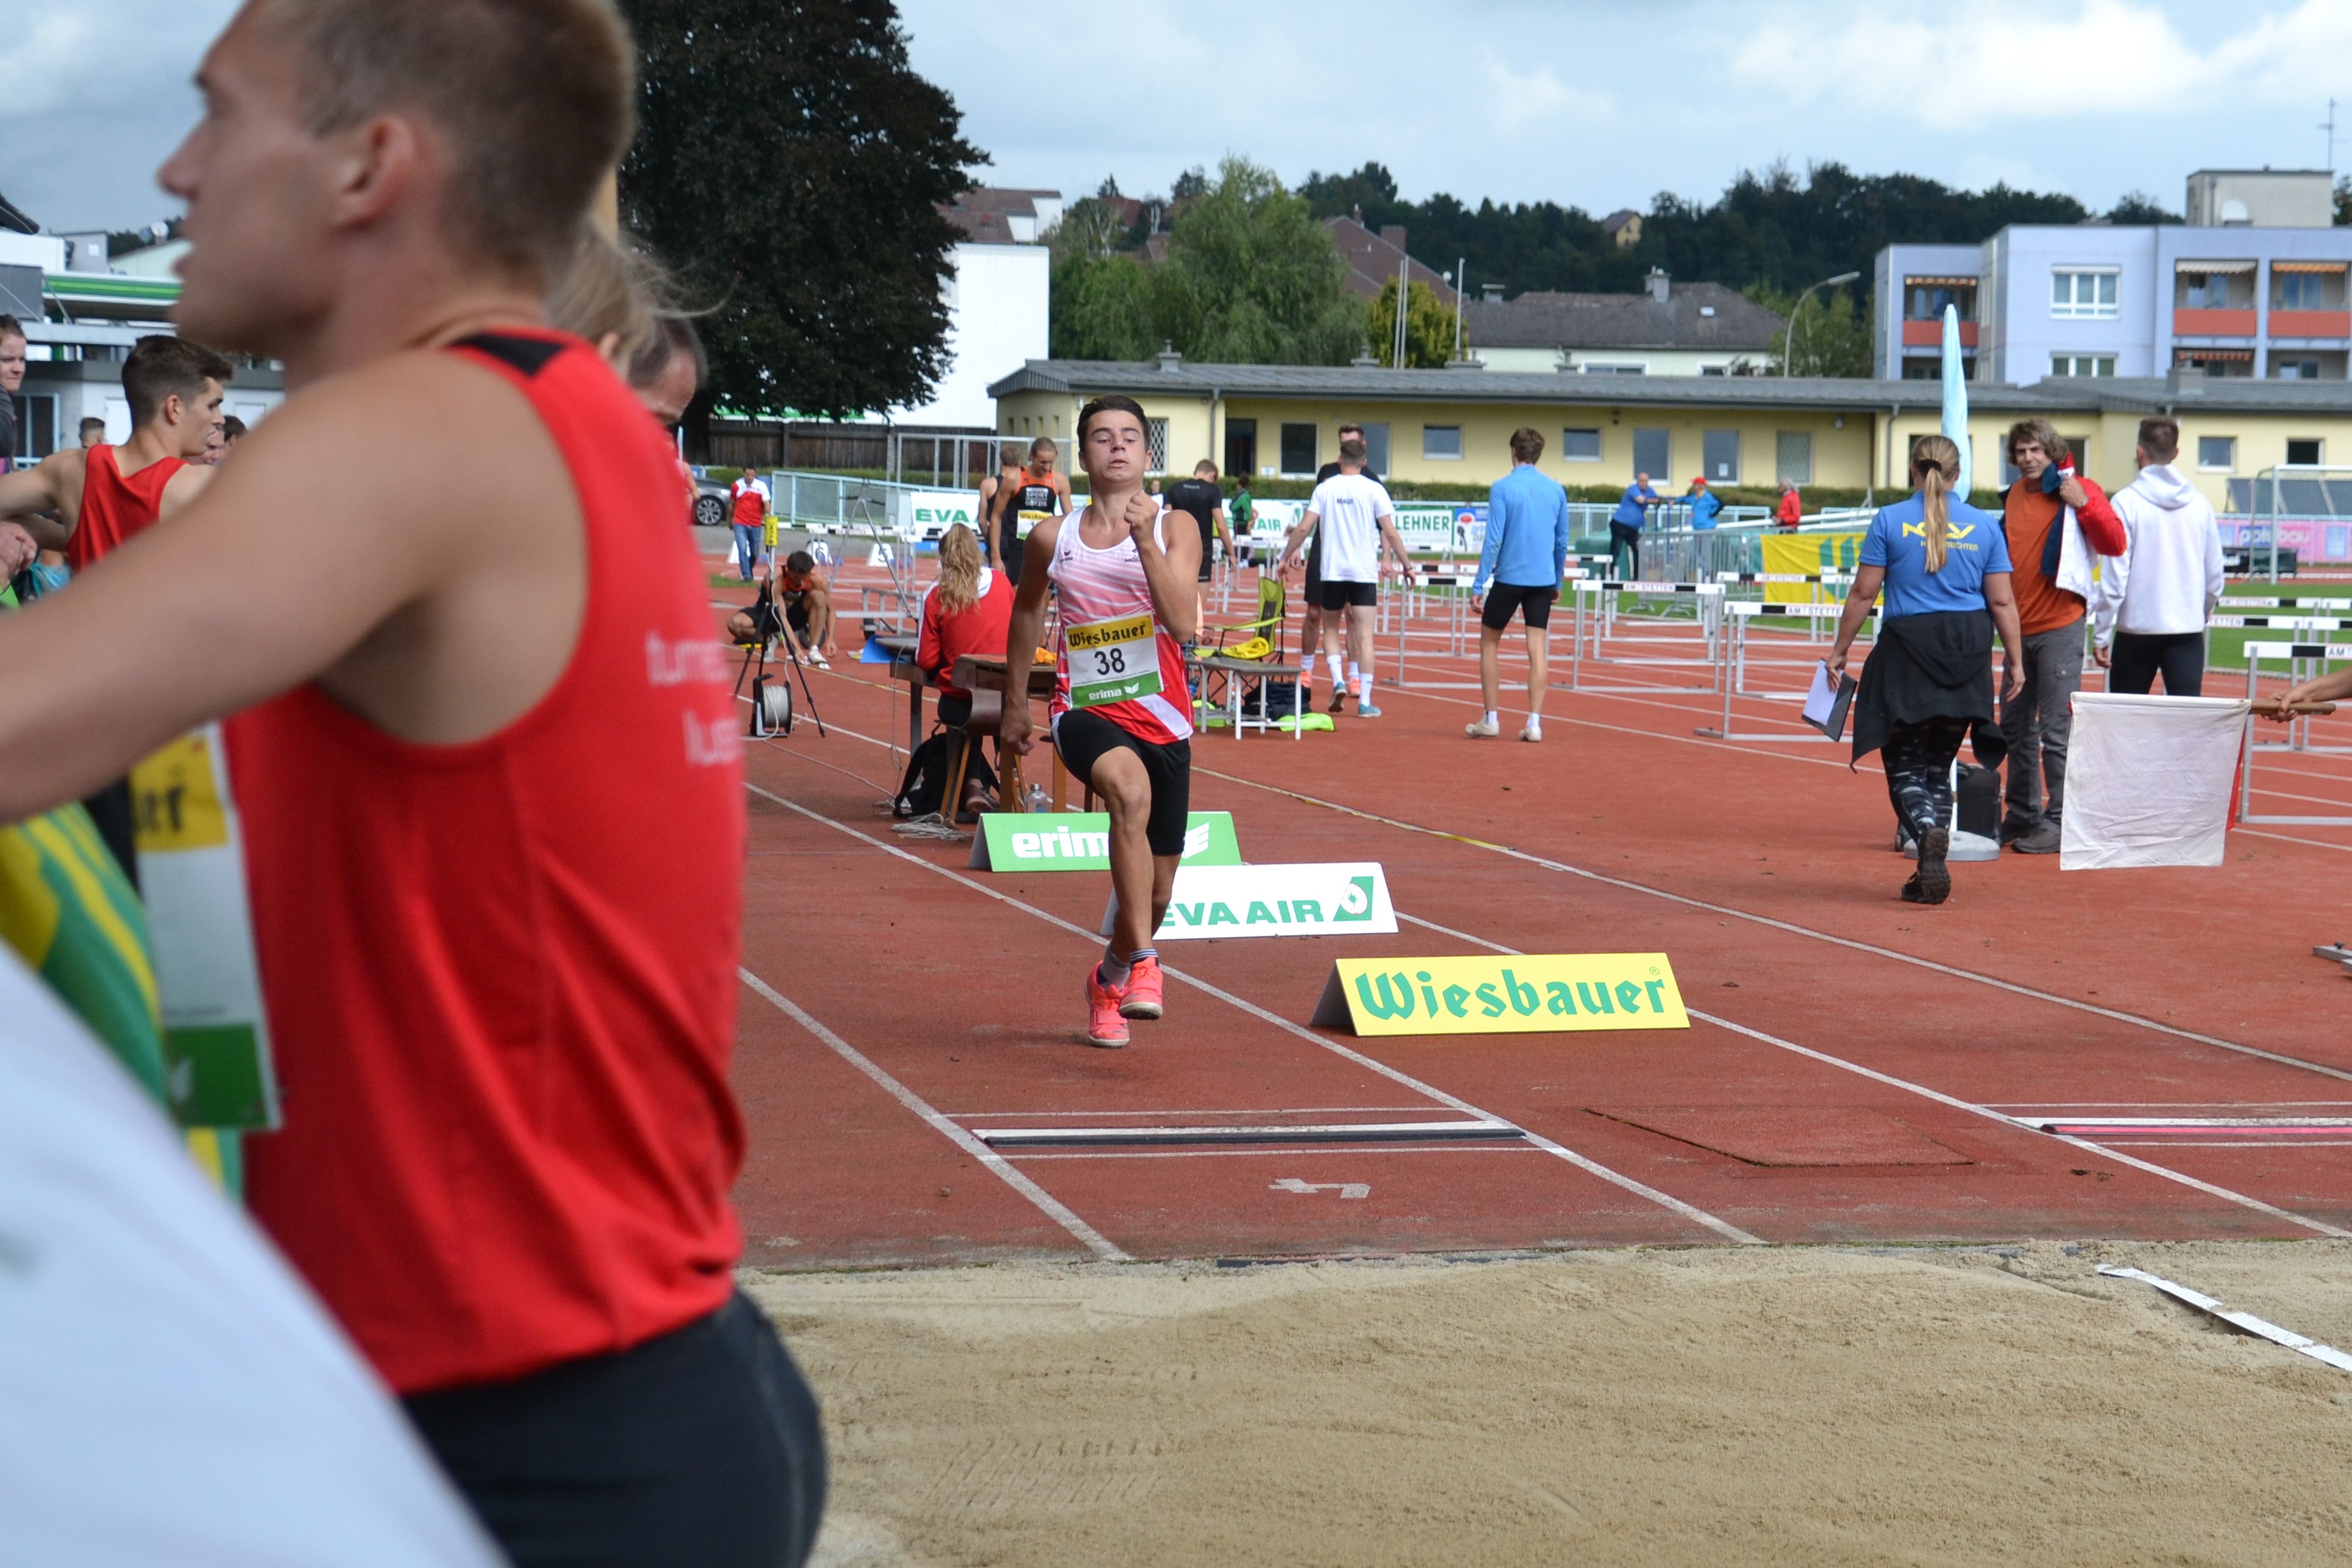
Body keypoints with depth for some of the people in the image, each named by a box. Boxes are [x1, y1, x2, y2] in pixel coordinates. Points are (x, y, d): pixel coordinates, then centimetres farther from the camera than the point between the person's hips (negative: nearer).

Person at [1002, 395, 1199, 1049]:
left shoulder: (1175, 531, -2)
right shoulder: (1053, 538, 2)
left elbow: (1182, 624, -17)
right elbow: (1026, 610, 20)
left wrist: (1145, 541, -26)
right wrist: (1015, 704, 25)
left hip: (1161, 718, 1)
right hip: (1085, 708, -1)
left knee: (1156, 890, 8)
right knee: (1129, 789, -37)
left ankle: (1110, 978, 42)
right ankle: (1142, 965, -35)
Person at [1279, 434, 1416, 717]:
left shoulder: (1325, 489, 2)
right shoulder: (1373, 489, -2)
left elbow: (1303, 528, 0)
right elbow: (1390, 533, -4)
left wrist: (1286, 556, 12)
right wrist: (1407, 565, 5)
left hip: (1332, 570, 1)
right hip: (1364, 571, -1)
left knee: (1331, 628, 18)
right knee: (1364, 635, 0)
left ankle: (1338, 680, -2)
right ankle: (1365, 701, -3)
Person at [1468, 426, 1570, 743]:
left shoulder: (1503, 488, -8)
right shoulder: (1556, 490, 5)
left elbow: (1493, 540, -12)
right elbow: (1562, 541, 11)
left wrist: (1478, 586, -10)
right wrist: (1557, 582, 22)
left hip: (1508, 577, -3)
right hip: (1542, 580, 3)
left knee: (1489, 643, 12)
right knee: (1537, 649, 3)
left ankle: (1491, 720, 11)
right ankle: (1534, 722, -3)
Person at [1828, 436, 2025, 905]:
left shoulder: (1890, 521, -1)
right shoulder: (1984, 525, 5)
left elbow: (1863, 593, -2)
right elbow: (2002, 601, 4)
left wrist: (1840, 650, 6)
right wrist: (2015, 659, 11)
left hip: (1907, 647, -3)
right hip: (1967, 654, 3)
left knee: (1906, 762, 2)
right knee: (1939, 761, 14)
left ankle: (1927, 828, -27)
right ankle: (1931, 870, 13)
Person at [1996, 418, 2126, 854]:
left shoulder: (2080, 491, -5)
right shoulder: (2014, 496, 13)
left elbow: (2114, 543, -15)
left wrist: (2083, 504, -23)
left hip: (2059, 626, -7)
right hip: (2019, 626, 7)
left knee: (2055, 731, -8)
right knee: (2016, 727, 13)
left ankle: (2060, 822, -6)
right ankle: (2023, 817, 23)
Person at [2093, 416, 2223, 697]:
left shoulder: (2127, 502, -7)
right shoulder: (2200, 505, 4)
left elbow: (2114, 577, -10)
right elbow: (2214, 577, 11)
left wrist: (2101, 634, -3)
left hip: (2136, 631, -2)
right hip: (2188, 631, 2)